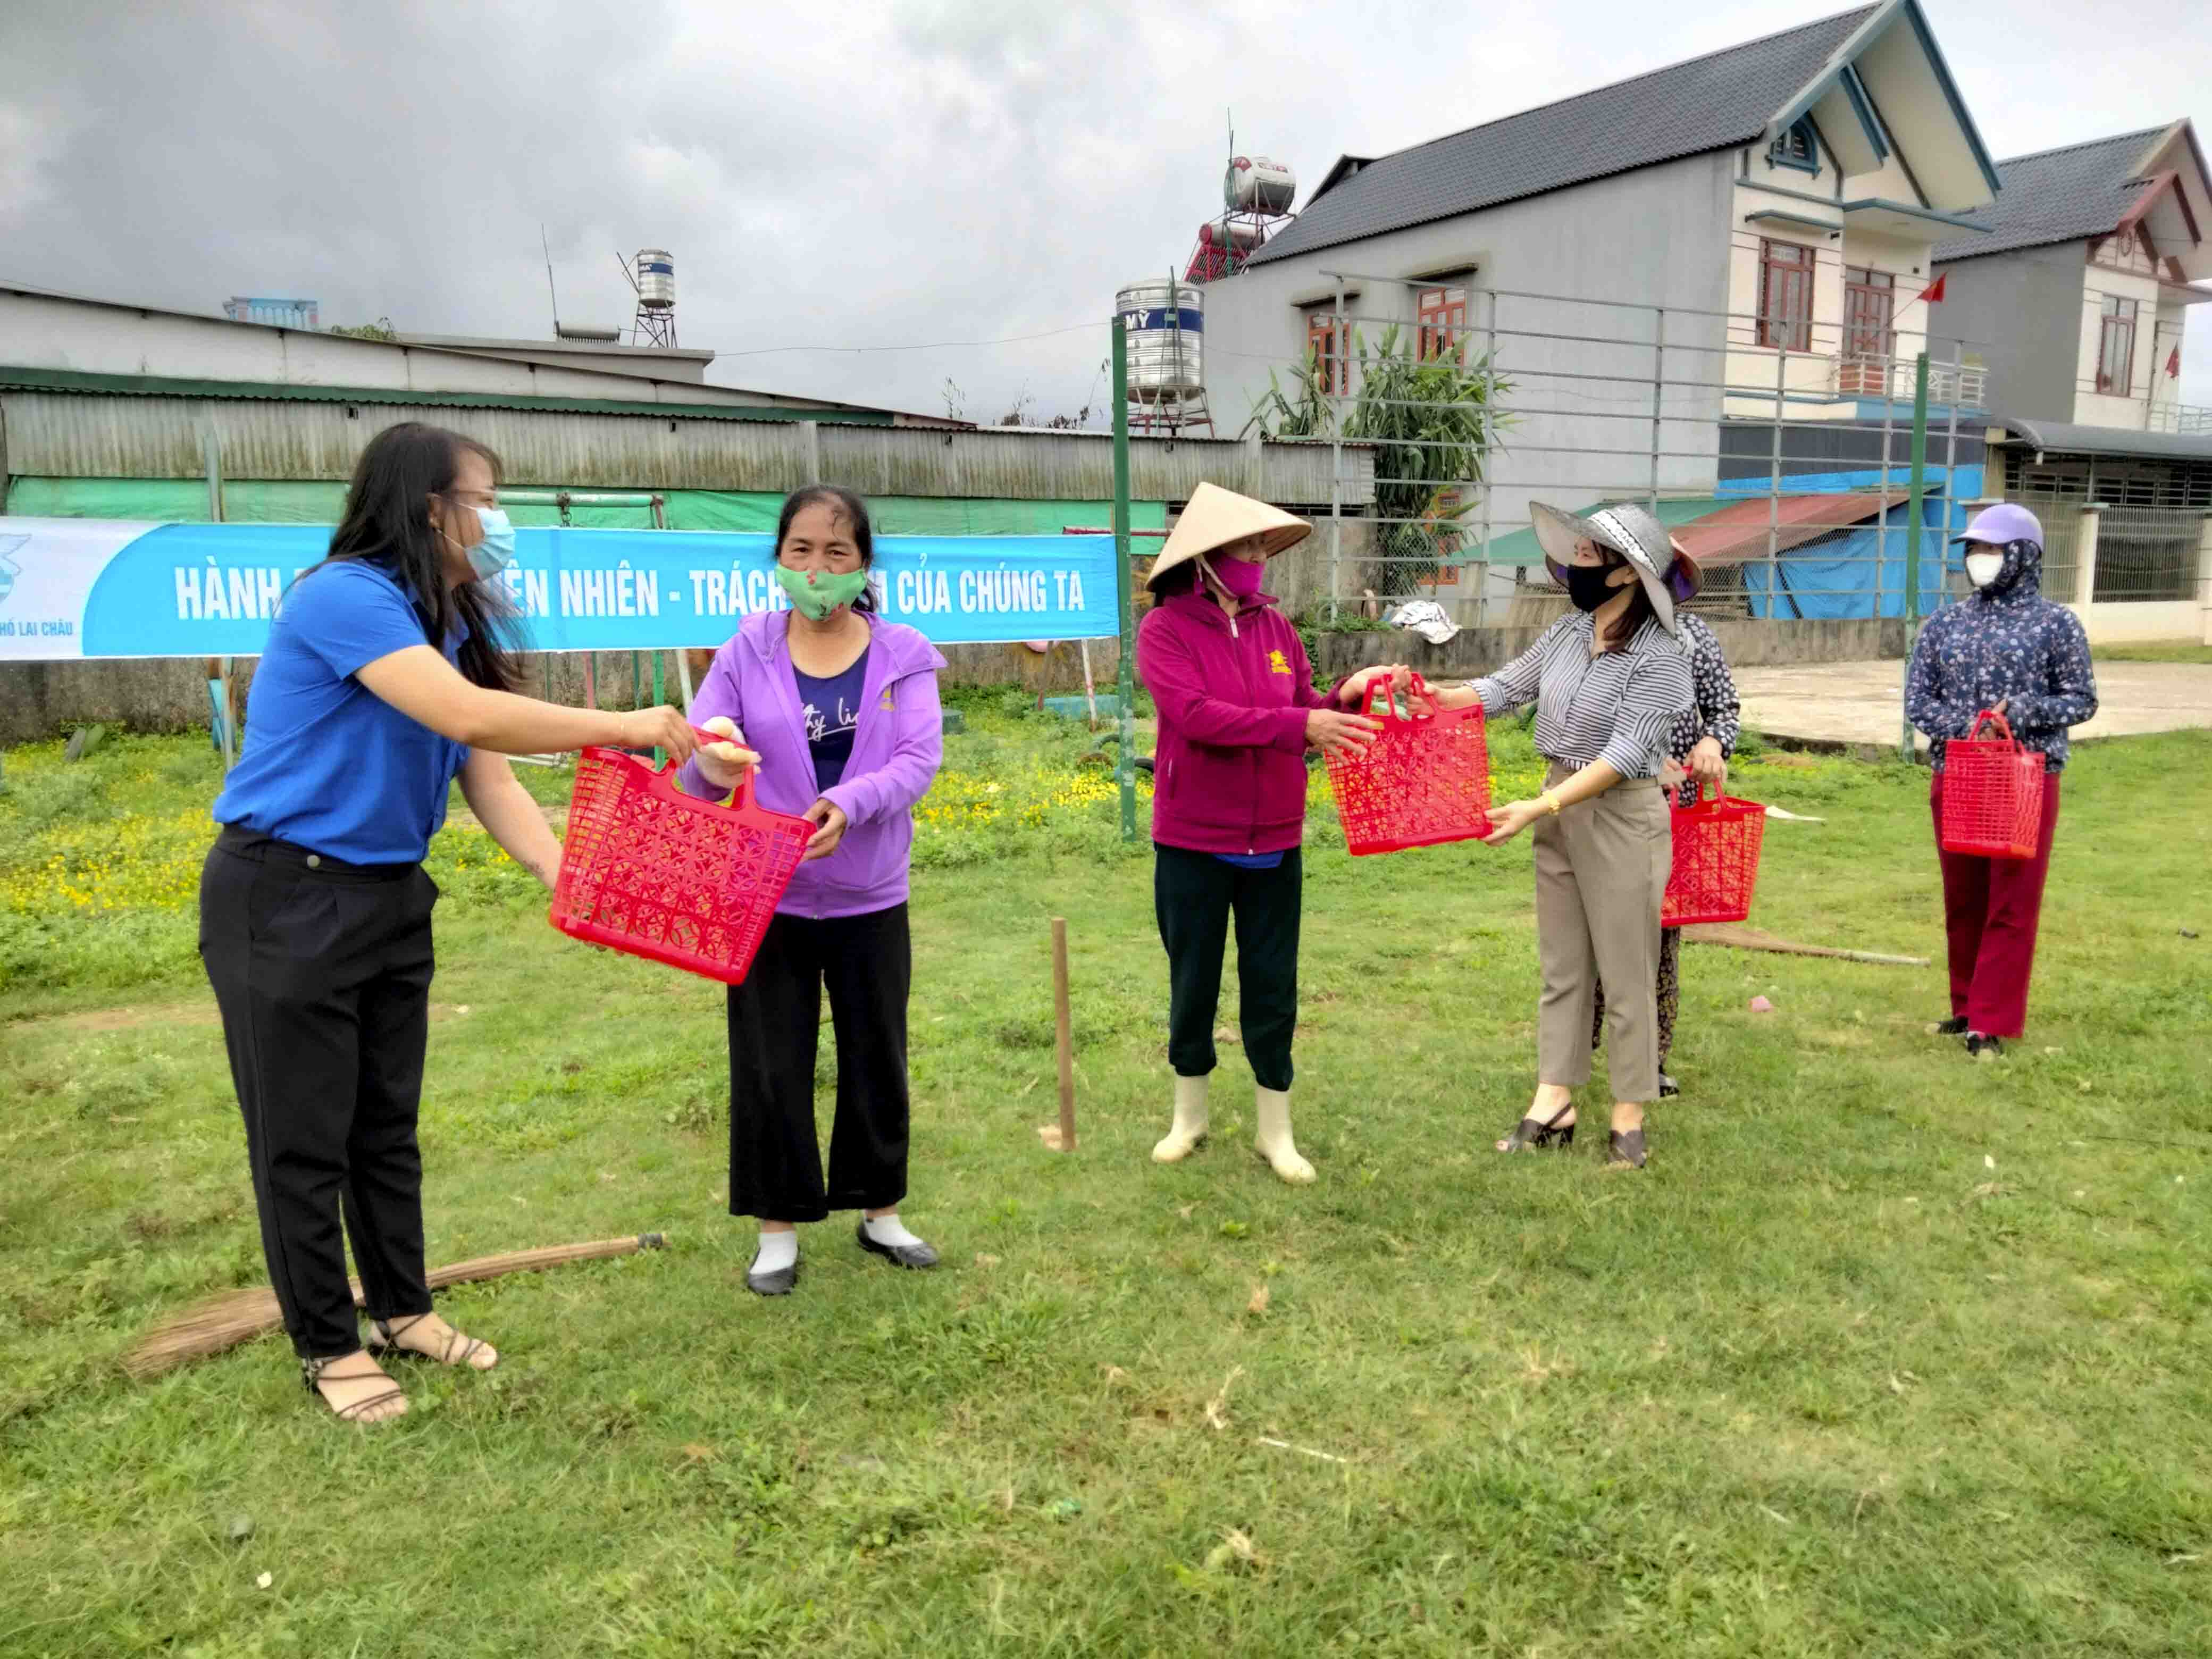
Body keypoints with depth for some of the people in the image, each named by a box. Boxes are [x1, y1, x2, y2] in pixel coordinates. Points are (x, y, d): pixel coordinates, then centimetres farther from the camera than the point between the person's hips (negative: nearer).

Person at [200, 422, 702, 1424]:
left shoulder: (448, 625, 6)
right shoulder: (345, 597, -20)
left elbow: (489, 778, 1)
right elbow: (466, 716, -32)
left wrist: (568, 879, -11)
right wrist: (622, 727, -24)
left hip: (390, 897, 8)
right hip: (285, 900, -8)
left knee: (388, 1123, 18)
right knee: (306, 1139, 6)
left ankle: (404, 1310, 33)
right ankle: (327, 1347, 23)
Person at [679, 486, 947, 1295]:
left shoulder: (903, 655, -2)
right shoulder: (748, 651, -3)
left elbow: (919, 760, -14)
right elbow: (694, 756, -7)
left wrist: (848, 804, -32)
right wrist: (711, 763, -32)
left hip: (870, 901, 1)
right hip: (766, 899, -1)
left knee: (876, 1061, 14)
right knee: (770, 1068, 7)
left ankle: (879, 1212, 33)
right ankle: (778, 1229, 24)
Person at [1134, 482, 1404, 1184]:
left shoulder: (1274, 626, 3)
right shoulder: (1165, 628, -10)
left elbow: (1306, 714, 7)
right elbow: (1197, 716, -24)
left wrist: (1344, 698, -14)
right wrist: (1300, 724, -29)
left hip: (1274, 841, 3)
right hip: (1193, 841, -3)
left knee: (1273, 987, 10)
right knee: (1193, 983, 12)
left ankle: (1276, 1132, 24)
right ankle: (1189, 1117, 32)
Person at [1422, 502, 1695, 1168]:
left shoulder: (1659, 655, -15)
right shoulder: (1567, 633, 3)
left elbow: (1625, 755, -21)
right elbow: (1503, 689, 9)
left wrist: (1540, 807, -27)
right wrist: (1429, 696, -6)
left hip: (1623, 817, -6)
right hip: (1558, 808, 6)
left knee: (1626, 973, 4)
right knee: (1562, 967, 11)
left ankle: (1629, 1117, 17)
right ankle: (1553, 1105, 20)